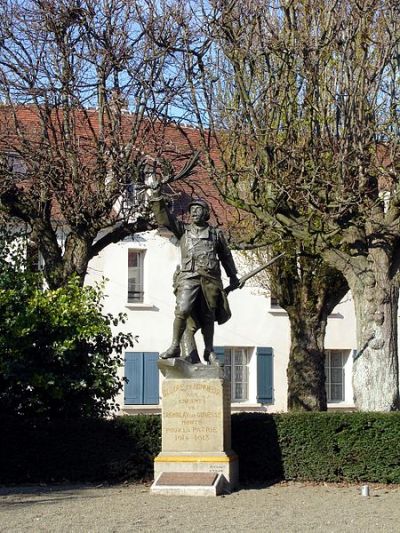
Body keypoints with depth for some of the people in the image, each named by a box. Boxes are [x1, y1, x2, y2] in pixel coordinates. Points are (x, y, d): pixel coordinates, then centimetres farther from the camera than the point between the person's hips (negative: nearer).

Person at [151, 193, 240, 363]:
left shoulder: (216, 233, 18)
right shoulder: (183, 230, 15)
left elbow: (226, 256, 26)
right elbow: (164, 218, 2)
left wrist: (233, 276, 27)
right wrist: (158, 202, -14)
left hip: (210, 279, 2)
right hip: (188, 277, -2)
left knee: (208, 317, 6)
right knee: (183, 311, -20)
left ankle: (209, 351, 19)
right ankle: (175, 346, -12)